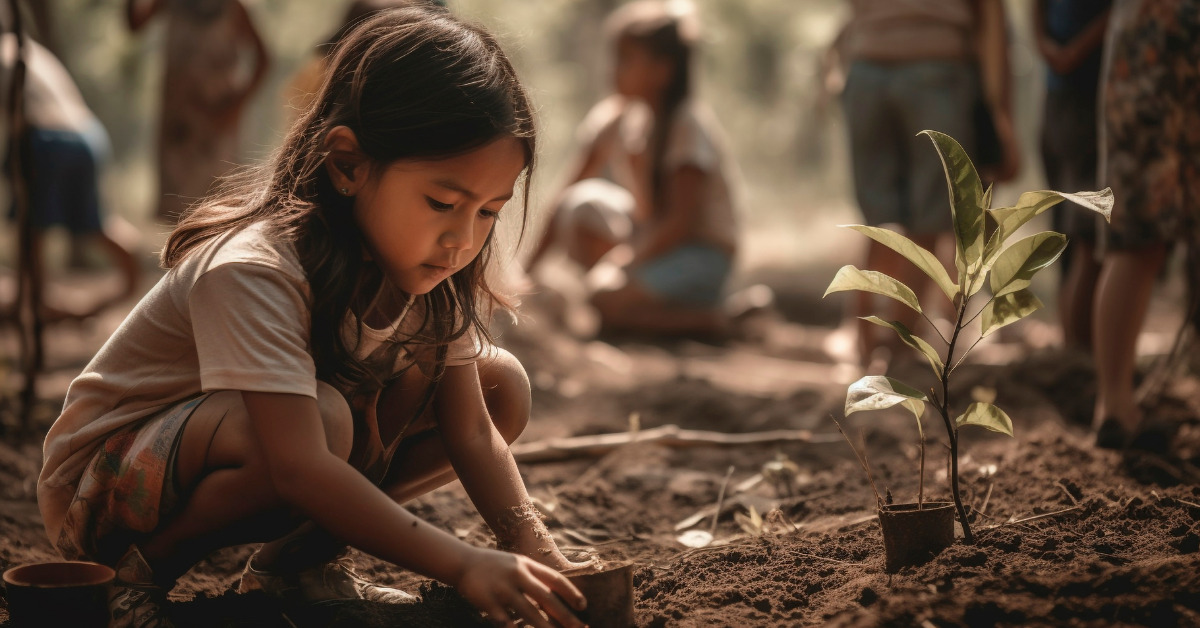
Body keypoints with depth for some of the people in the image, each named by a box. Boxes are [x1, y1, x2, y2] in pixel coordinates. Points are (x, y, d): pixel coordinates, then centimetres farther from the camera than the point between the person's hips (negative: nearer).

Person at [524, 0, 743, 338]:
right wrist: (528, 265, -5)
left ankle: (708, 317, -10)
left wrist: (620, 264, -25)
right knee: (583, 203, -15)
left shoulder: (689, 124, -16)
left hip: (702, 256, -7)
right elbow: (568, 194, 2)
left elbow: (681, 223, -21)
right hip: (649, 239, 7)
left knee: (608, 301, -29)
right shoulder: (615, 117, 2)